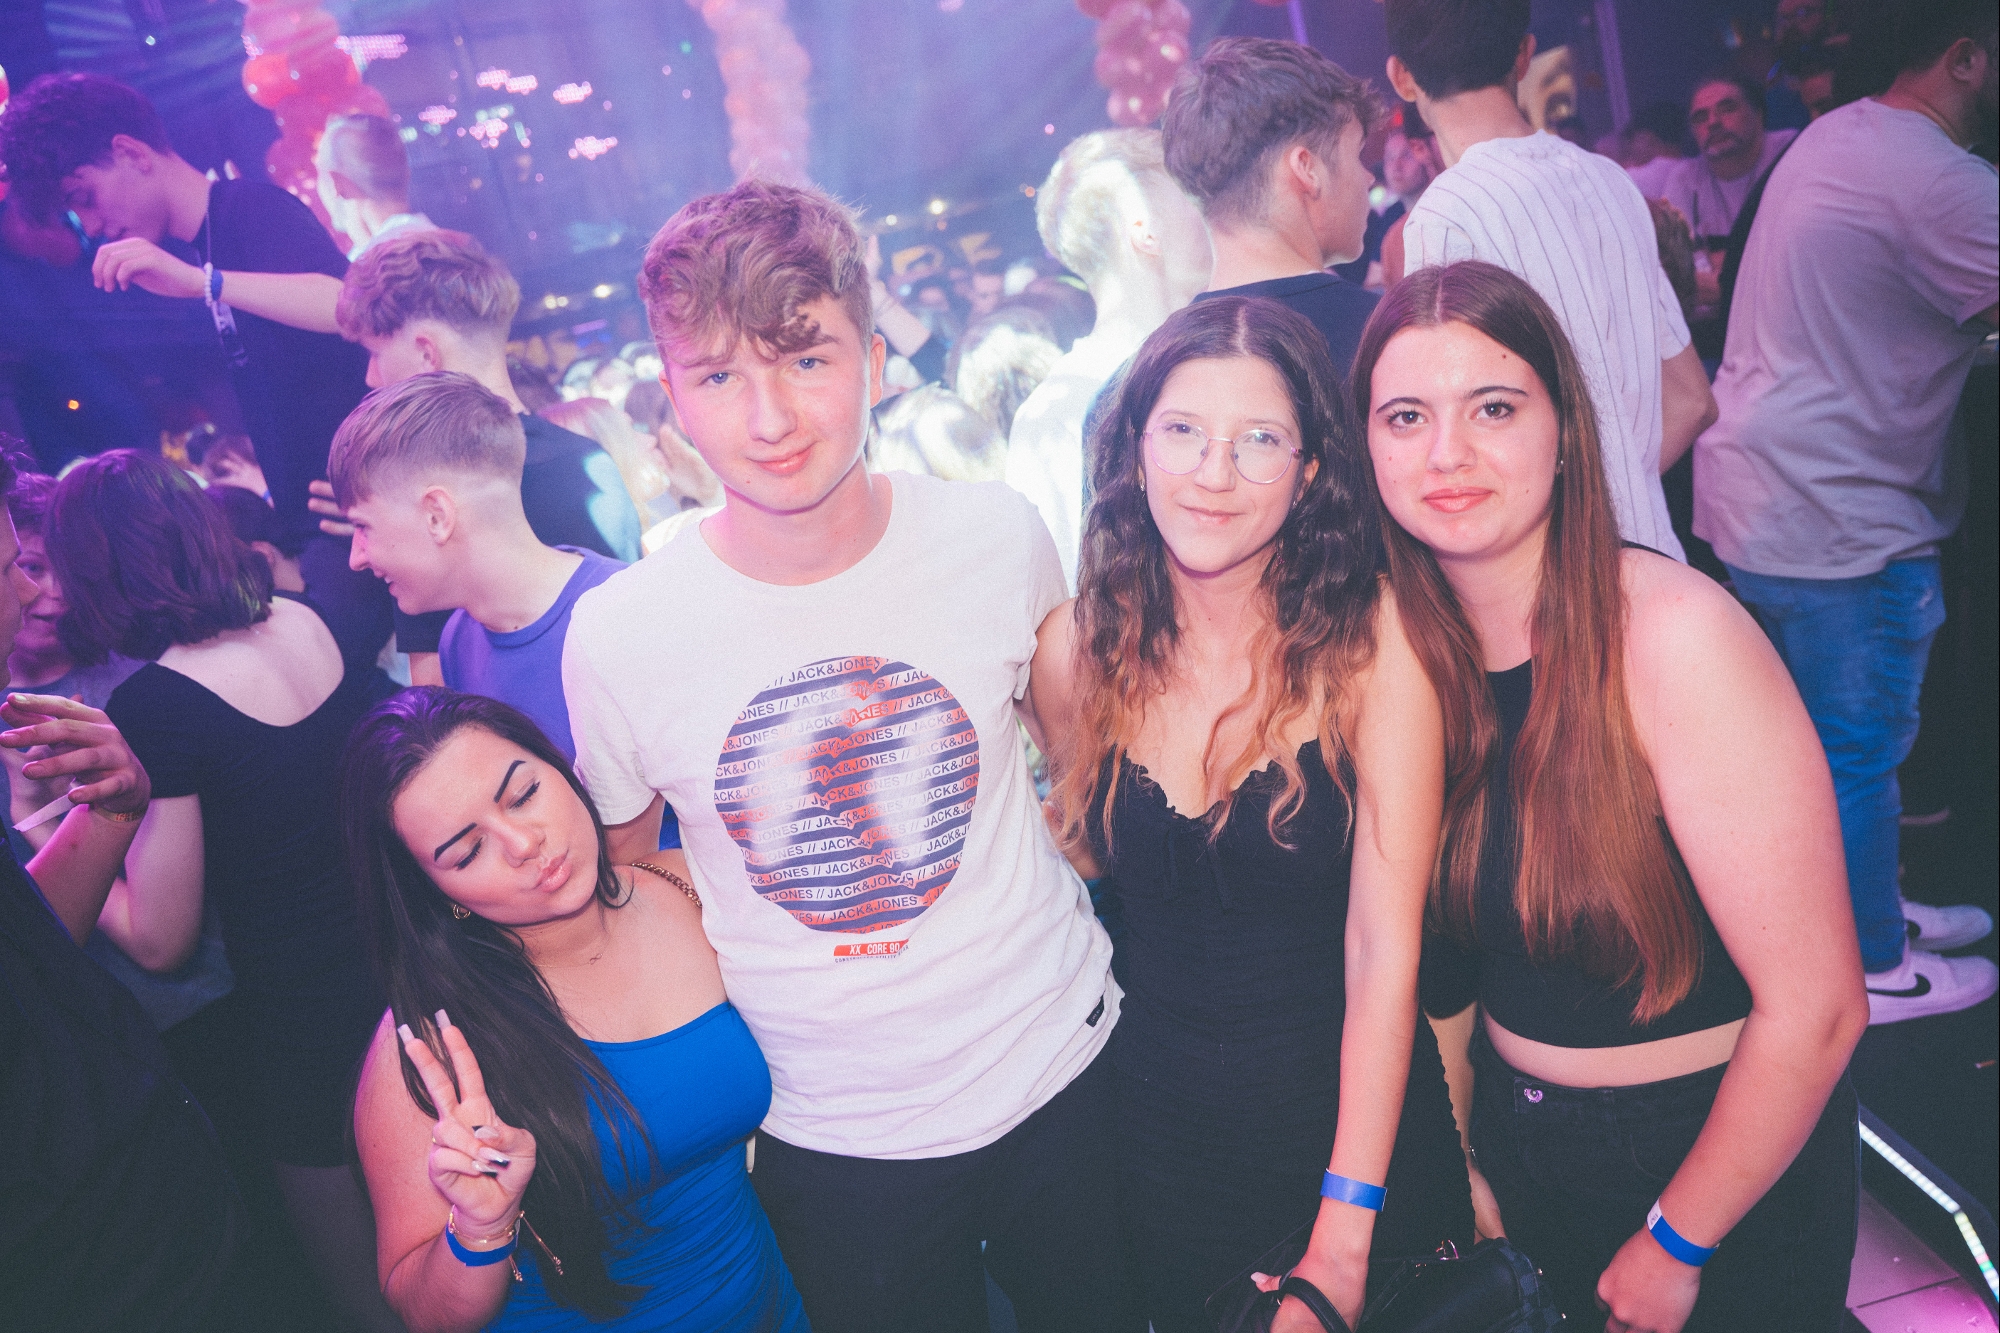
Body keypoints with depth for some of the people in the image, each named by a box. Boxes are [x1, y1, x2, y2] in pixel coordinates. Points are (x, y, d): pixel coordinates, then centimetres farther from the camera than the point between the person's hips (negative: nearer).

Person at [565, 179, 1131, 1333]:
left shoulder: (996, 535, -13)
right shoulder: (615, 634, -15)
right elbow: (623, 866, 3)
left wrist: (1064, 834, 0)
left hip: (1061, 1069, 1)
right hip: (831, 1140, -1)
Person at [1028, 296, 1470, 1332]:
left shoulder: (1373, 638, -16)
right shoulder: (1079, 646, -8)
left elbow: (1384, 949, -17)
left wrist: (1342, 1242, -18)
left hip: (1356, 1119, -2)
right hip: (1158, 1123, 3)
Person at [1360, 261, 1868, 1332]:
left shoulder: (1676, 635, -25)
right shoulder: (1414, 650, -8)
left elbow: (1816, 1004, -22)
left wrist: (1674, 1244, -14)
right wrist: (1461, 1156, 3)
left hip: (1718, 1163, -5)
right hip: (1518, 1146, 5)